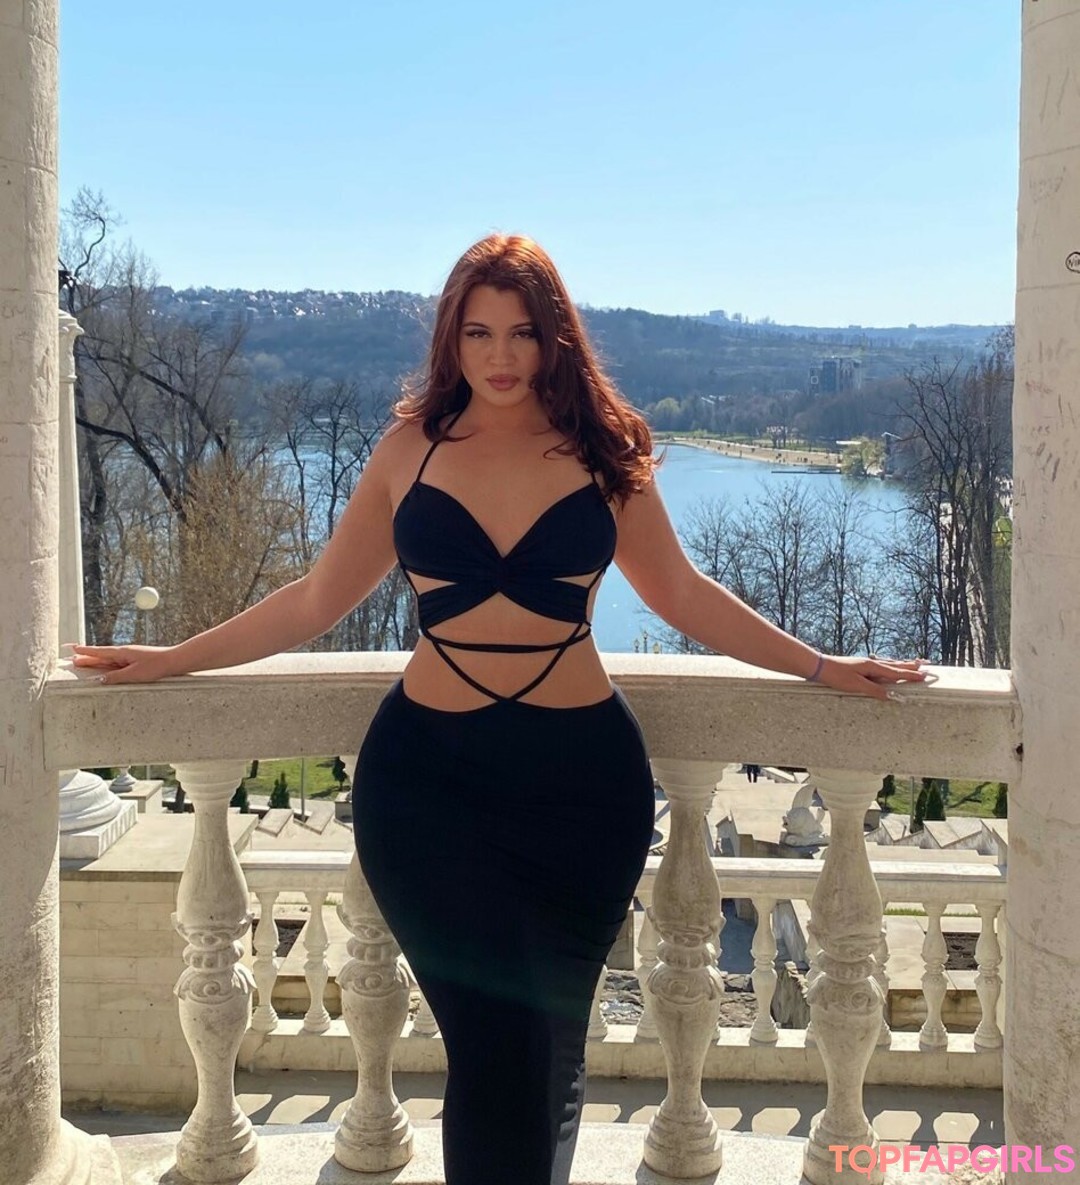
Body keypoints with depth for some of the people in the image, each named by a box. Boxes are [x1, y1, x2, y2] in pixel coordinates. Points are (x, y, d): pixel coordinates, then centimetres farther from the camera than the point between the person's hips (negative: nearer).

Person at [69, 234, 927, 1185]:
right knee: (496, 1042, -7)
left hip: (583, 776, 1)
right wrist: (170, 660, 12)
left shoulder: (603, 453, 5)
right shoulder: (411, 451, 5)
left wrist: (818, 666, 12)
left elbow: (684, 596, 12)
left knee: (551, 1041, 10)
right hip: (431, 776, 0)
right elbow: (317, 600, 10)